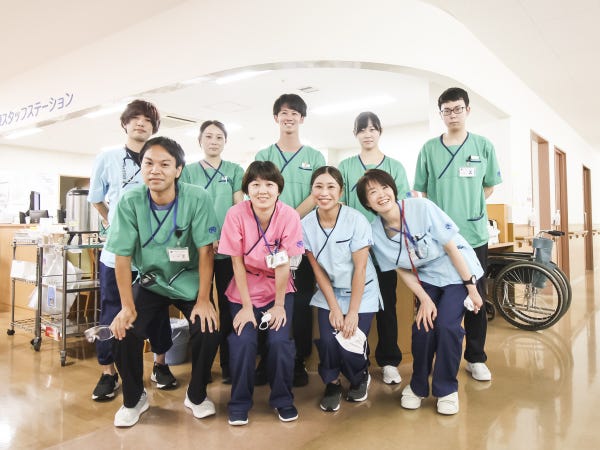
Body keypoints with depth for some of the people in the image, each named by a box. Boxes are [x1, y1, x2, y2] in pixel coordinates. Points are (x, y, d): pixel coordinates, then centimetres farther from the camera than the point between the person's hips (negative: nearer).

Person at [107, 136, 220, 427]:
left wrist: (203, 300, -18)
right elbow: (122, 256, -11)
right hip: (150, 281, 2)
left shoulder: (197, 198, -19)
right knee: (124, 331, -16)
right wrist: (127, 307, -14)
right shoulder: (130, 202, -14)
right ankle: (134, 399, 14)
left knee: (208, 330, -20)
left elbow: (205, 251, -17)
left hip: (190, 281, -1)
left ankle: (196, 396, 11)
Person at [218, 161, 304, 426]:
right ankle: (240, 403, 9)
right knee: (243, 341, -16)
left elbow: (283, 265, -14)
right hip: (244, 290, 0)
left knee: (280, 340, -15)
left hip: (279, 289, 0)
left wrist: (279, 305, -11)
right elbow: (237, 263, -12)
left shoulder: (289, 216, -18)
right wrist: (246, 307, -11)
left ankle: (282, 399, 12)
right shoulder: (236, 215, -17)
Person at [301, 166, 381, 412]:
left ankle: (361, 377, 24)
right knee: (327, 341, -17)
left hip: (361, 293, -2)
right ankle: (332, 384, 15)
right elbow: (318, 270, -4)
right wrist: (334, 307, -9)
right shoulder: (306, 225, -9)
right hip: (329, 294, 2)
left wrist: (353, 312, -14)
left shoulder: (356, 220, -18)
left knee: (350, 347, -13)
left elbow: (360, 268, -15)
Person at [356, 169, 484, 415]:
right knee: (423, 327, -11)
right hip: (426, 278, 3)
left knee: (447, 325, -17)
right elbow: (402, 270, -3)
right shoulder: (376, 232, -11)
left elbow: (451, 247, -17)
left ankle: (447, 389, 7)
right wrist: (425, 299, -13)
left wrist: (471, 288, -13)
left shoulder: (421, 207, -23)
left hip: (457, 272, -3)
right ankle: (418, 386, 15)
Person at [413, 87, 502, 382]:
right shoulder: (429, 148, 3)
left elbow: (489, 186, 14)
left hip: (474, 235, 1)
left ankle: (476, 359, 24)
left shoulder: (484, 146, 4)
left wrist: (470, 208, 4)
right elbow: (423, 193, 7)